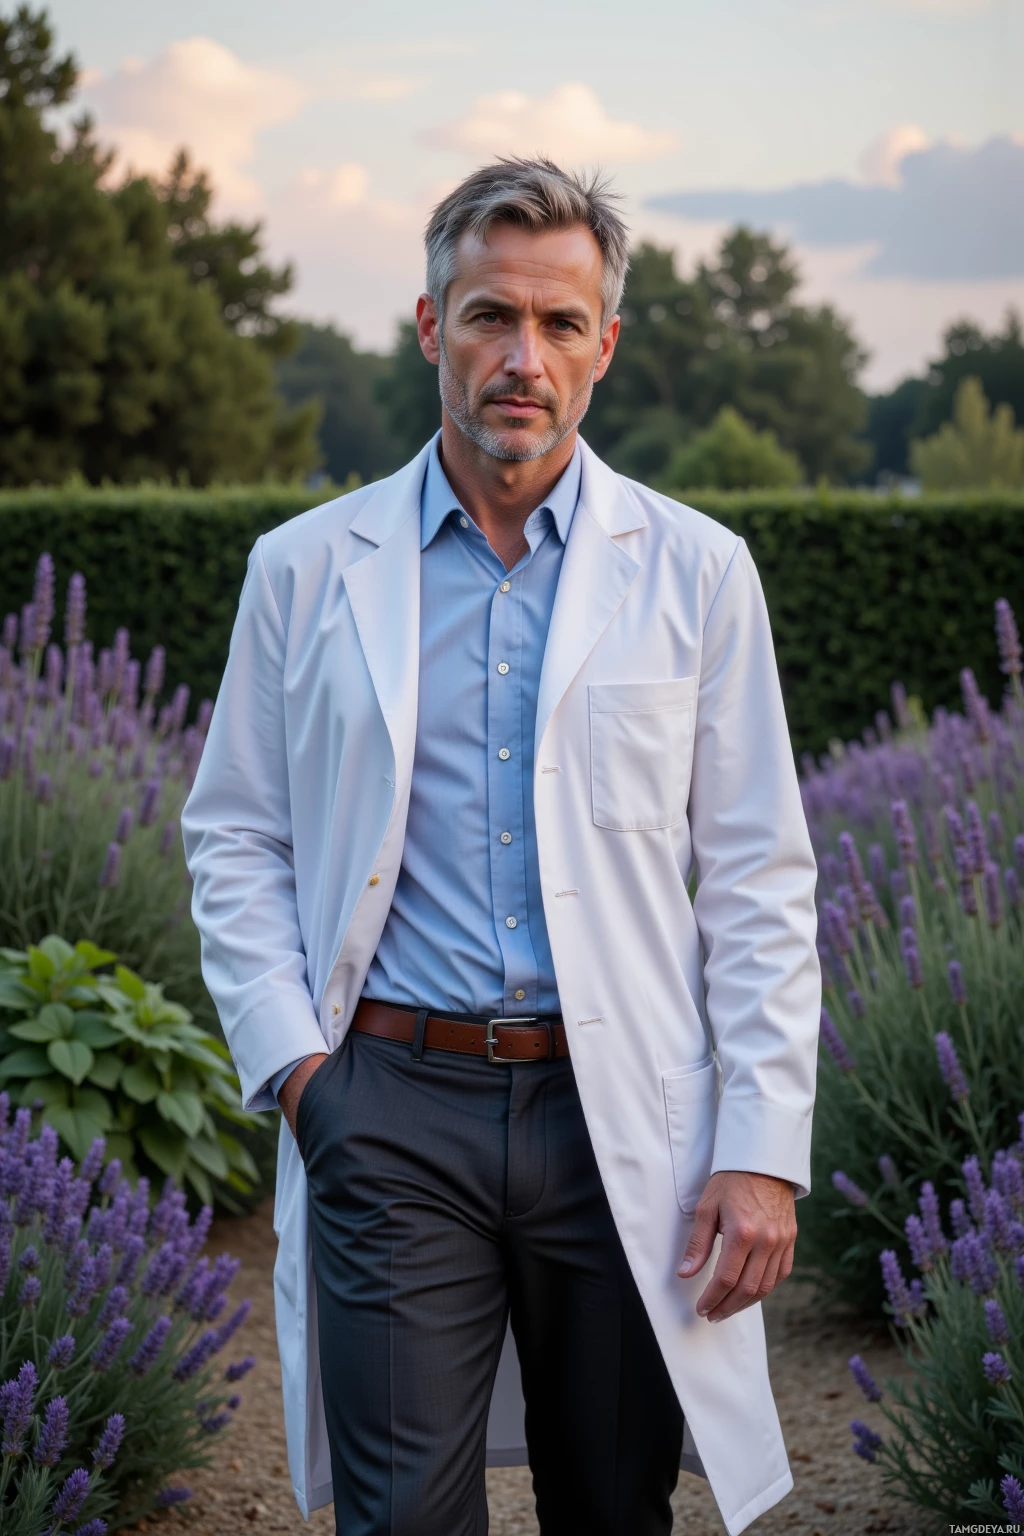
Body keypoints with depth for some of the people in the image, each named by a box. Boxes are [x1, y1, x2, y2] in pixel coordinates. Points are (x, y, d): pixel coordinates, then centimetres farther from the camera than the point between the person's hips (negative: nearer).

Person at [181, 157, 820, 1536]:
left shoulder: (695, 571, 4)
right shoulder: (306, 570, 5)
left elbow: (759, 880, 3)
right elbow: (233, 835, 11)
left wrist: (766, 1148, -3)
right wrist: (289, 1058, -3)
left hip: (622, 1117, 1)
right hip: (391, 1111, 0)